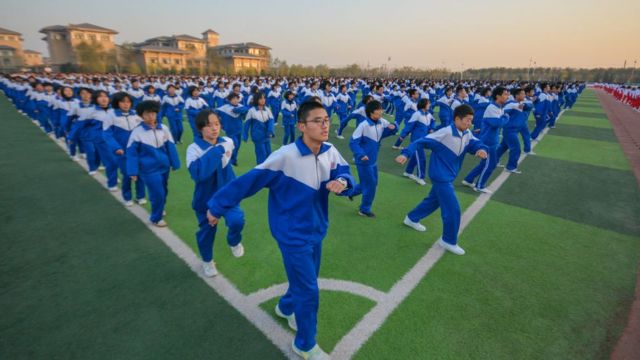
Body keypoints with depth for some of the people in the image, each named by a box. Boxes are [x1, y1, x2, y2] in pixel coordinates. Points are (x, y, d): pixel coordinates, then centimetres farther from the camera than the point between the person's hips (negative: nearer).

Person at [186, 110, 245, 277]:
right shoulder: (194, 149, -19)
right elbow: (197, 172, -38)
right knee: (206, 230, 13)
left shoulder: (227, 142, -8)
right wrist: (216, 151, -36)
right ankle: (207, 261, 43)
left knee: (237, 220, -21)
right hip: (205, 197, -1)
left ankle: (234, 242, 16)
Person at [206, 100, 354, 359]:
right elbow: (247, 181, -19)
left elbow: (344, 174, -3)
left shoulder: (330, 152, -7)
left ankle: (286, 308, 57)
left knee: (305, 279, 24)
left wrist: (342, 182, -28)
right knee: (308, 291, 2)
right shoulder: (285, 156, -26)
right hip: (293, 234, -6)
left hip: (317, 230, 7)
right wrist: (217, 207, -10)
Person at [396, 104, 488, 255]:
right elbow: (421, 142, -22)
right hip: (440, 176, -9)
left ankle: (412, 218, 45)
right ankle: (448, 241, 14)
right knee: (453, 209, -6)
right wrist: (405, 154, -31)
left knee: (434, 200, 25)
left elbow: (476, 143, -6)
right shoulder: (445, 133, -22)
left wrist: (481, 149, -31)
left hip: (448, 176, 9)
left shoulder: (467, 135, 3)